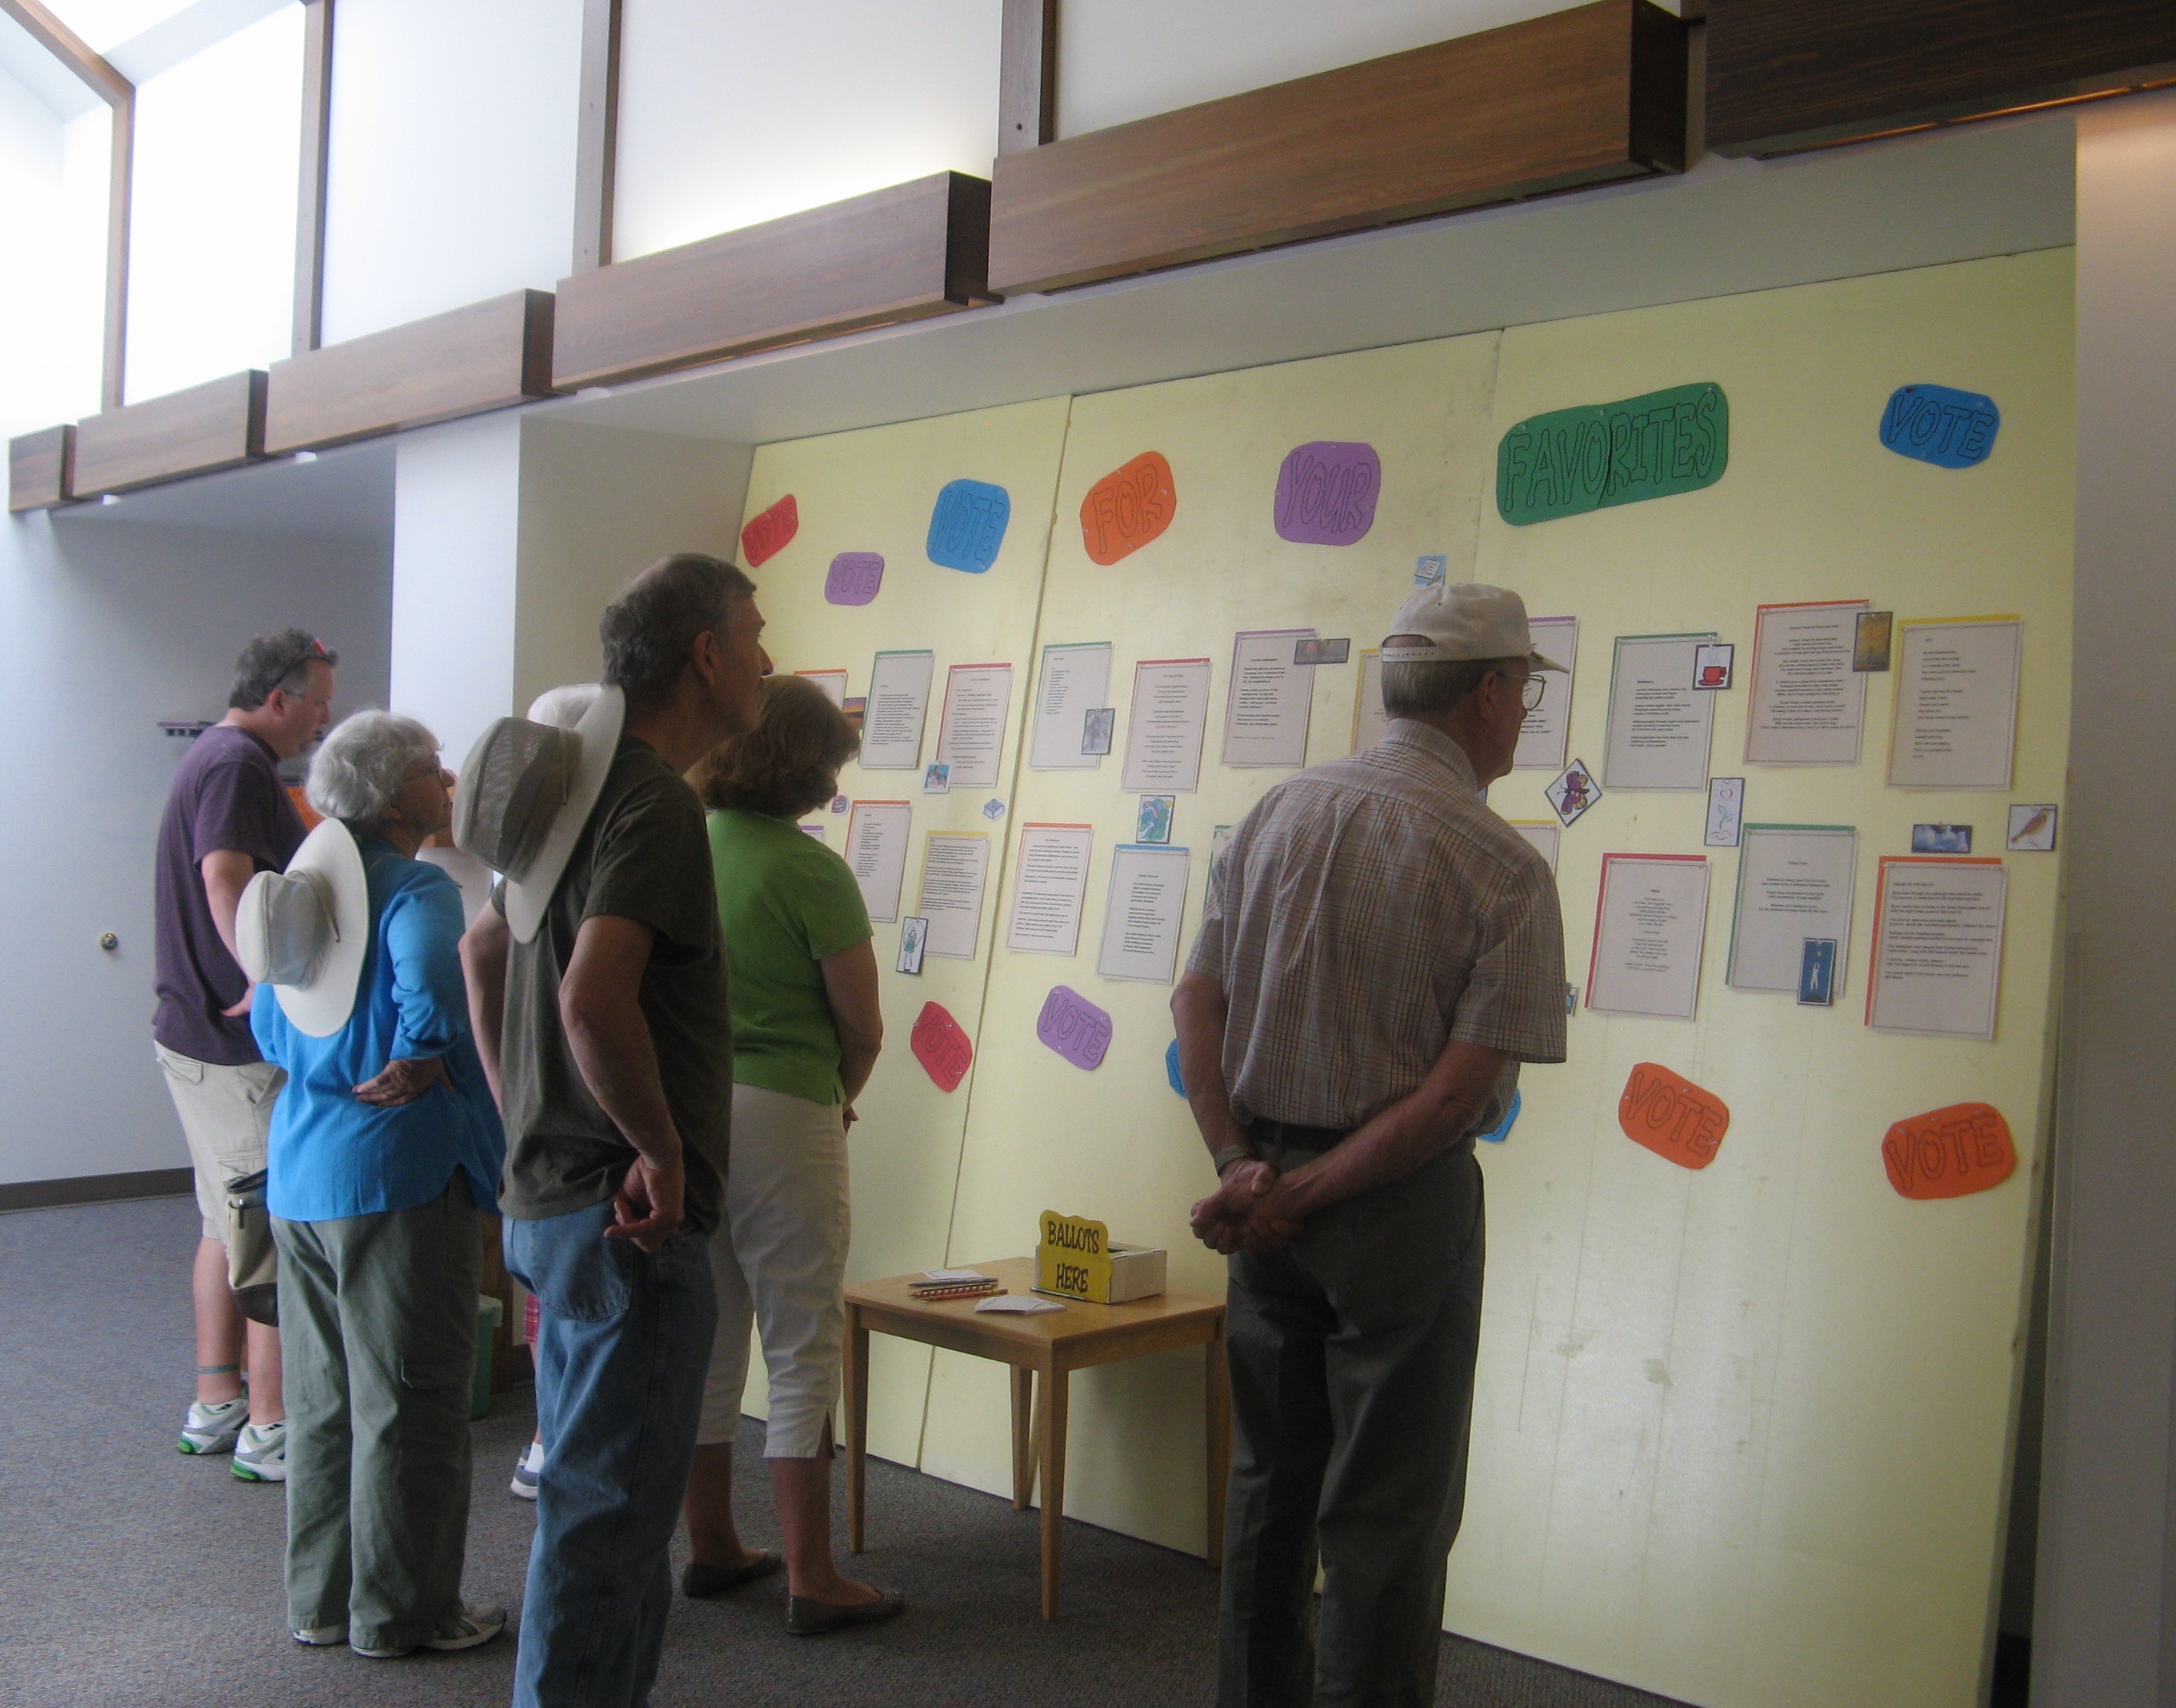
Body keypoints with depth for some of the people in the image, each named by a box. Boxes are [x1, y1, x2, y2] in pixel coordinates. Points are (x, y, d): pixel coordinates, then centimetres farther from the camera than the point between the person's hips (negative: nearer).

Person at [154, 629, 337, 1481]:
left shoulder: (213, 754, 17)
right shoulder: (240, 764, -16)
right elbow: (225, 877, -31)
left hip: (196, 1029, 11)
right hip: (245, 1050, -11)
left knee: (229, 1225, 17)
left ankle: (215, 1407, 26)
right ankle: (268, 1429, 3)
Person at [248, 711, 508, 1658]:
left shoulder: (311, 883, 12)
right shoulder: (417, 889, -14)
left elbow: (270, 1022, 15)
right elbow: (432, 983, -34)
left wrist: (329, 1072, 8)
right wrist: (424, 1060, -17)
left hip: (298, 1177, 8)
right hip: (397, 1173, -8)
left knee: (322, 1401, 16)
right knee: (406, 1404, 3)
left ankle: (321, 1602, 27)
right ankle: (400, 1612, 13)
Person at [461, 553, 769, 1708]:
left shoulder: (578, 783, 12)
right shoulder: (658, 803, -18)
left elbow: (483, 948, 23)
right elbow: (595, 999, -31)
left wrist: (520, 1113, 23)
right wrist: (661, 1149, -19)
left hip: (547, 1193, 10)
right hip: (630, 1219, -10)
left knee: (595, 1490, 21)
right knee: (608, 1512, 0)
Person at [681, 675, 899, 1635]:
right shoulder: (810, 870, -12)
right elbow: (862, 1023, -10)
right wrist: (843, 1094, 11)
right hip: (780, 1114, -6)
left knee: (708, 1340, 17)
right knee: (803, 1349, 3)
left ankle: (711, 1548, 28)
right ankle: (811, 1581, 6)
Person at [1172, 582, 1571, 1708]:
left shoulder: (1277, 813, 3)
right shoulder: (1503, 868, -12)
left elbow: (1196, 1004, 0)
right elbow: (1459, 1089, -18)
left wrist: (1241, 1169, -4)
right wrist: (1299, 1199, -13)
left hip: (1265, 1181, 6)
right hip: (1402, 1201, -5)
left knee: (1269, 1479, 18)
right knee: (1388, 1507, 7)